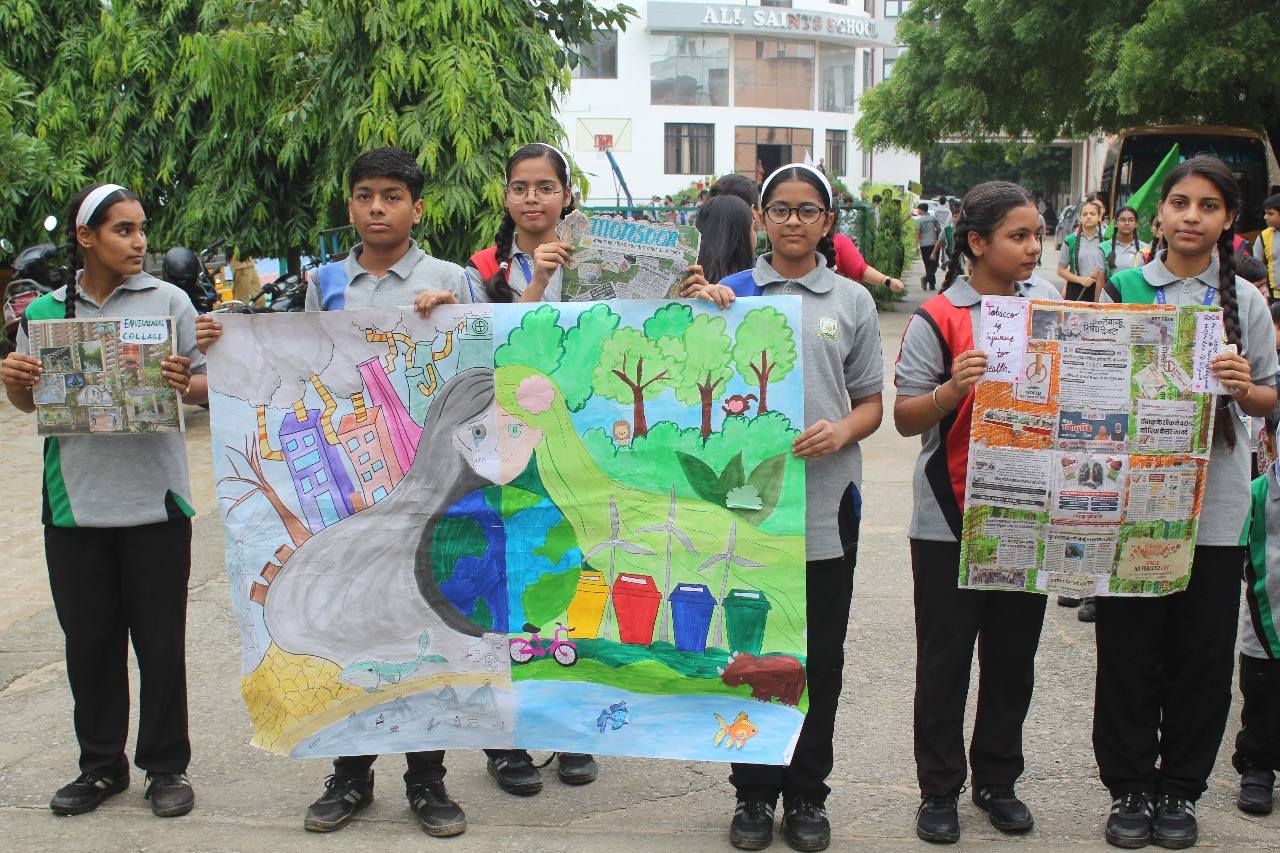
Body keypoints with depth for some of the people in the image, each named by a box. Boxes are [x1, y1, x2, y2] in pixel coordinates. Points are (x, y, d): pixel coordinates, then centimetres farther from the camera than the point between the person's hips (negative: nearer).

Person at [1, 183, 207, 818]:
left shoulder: (167, 301, 0)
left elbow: (207, 385, 1)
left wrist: (185, 384, -21)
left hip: (154, 497, -2)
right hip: (75, 498, 3)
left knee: (160, 641, 5)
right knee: (88, 639, 11)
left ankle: (166, 766, 19)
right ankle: (101, 764, 26)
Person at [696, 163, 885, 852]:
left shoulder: (852, 302, 6)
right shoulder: (732, 292, 5)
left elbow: (871, 403, 8)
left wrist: (842, 432, -14)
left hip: (826, 501, 1)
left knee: (820, 657, 8)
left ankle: (806, 793, 23)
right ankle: (754, 790, 23)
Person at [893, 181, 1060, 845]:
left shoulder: (1049, 305, 6)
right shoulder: (937, 318, -8)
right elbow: (905, 418, -10)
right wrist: (953, 389, -27)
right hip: (951, 517, -4)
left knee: (1013, 654, 14)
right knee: (945, 659, 6)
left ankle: (997, 779, 30)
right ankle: (939, 789, 20)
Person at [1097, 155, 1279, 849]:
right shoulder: (1122, 290, 3)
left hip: (1214, 506, 1)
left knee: (1202, 658, 7)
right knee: (1128, 651, 5)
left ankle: (1179, 790, 24)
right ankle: (1129, 787, 20)